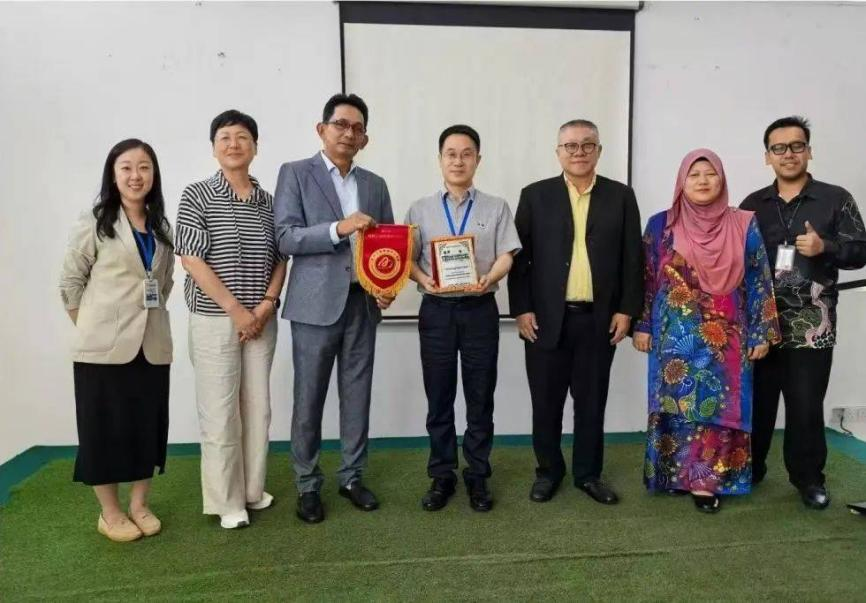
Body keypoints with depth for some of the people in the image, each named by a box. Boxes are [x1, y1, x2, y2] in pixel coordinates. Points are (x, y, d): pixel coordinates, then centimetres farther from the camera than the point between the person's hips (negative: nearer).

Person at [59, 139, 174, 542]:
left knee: (148, 426, 10)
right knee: (104, 428, 5)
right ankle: (109, 513, 20)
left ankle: (139, 505, 26)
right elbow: (70, 282, -2)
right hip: (104, 346, -4)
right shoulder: (94, 223, -3)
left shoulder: (161, 227, 10)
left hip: (151, 345, 4)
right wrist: (93, 327, -1)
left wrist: (147, 315, 7)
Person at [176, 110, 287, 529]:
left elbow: (280, 259, 11)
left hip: (261, 320, 4)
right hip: (214, 320, -4)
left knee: (258, 407, 10)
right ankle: (226, 501, 15)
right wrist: (237, 311, -13)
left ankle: (252, 489, 25)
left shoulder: (268, 201, 8)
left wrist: (266, 305, -5)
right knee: (220, 412, 0)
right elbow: (192, 260, -10)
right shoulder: (197, 196, -4)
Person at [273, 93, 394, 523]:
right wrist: (339, 228, -22)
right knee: (309, 398, 3)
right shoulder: (295, 173, 1)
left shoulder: (375, 184, 14)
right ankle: (307, 485, 17)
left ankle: (352, 477, 23)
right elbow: (286, 237, -9)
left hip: (362, 302, 4)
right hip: (316, 303, -4)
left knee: (357, 395, 9)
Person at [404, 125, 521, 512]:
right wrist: (424, 280, -17)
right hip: (436, 310, 1)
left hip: (479, 309, 0)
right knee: (438, 398, 7)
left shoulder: (496, 208, 7)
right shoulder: (420, 210, 9)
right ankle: (442, 476, 20)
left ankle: (477, 477, 19)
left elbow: (506, 256, -1)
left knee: (480, 397, 6)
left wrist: (489, 278, -22)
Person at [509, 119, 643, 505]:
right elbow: (519, 256, 1)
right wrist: (521, 309, -5)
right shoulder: (535, 196, 3)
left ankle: (588, 473, 26)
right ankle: (548, 471, 25)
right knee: (546, 402, 8)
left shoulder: (621, 196, 6)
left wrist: (627, 310, -1)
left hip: (599, 319, 1)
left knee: (592, 402, 11)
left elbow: (632, 258, 5)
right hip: (546, 318, -1)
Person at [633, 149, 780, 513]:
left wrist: (762, 332, -1)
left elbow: (759, 281, 2)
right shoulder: (661, 225, 1)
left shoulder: (744, 225, 1)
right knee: (677, 405, 6)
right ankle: (676, 474, 22)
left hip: (725, 337, 0)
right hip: (676, 337, 0)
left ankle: (706, 480, 14)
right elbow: (647, 279, 3)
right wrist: (642, 326, 0)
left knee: (718, 406, 3)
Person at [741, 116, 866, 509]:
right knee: (755, 402, 7)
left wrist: (824, 247, -17)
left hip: (811, 325, -2)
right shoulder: (752, 205, 10)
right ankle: (748, 470, 24)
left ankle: (808, 477, 20)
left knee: (806, 407, 2)